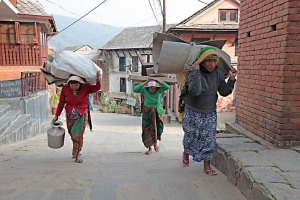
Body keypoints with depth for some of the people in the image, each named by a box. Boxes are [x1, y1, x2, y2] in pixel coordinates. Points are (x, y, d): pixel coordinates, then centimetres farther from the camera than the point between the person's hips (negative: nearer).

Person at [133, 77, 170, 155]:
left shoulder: (159, 90, -17)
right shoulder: (144, 90, -18)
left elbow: (167, 87, -34)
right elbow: (135, 89, -33)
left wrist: (157, 80, -31)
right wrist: (145, 82, -31)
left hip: (157, 112, 0)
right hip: (147, 112, 0)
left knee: (157, 128, -1)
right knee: (147, 129, 1)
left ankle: (155, 143, 29)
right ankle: (149, 148, 17)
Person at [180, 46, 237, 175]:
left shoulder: (218, 73, -6)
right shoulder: (194, 73, -20)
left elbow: (224, 92, 2)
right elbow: (195, 91, -37)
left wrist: (231, 79, -11)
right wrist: (196, 72, -36)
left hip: (210, 113, 3)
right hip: (193, 112, -3)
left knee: (209, 140, 2)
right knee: (190, 136, 15)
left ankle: (207, 165, 17)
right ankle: (186, 153, 46)